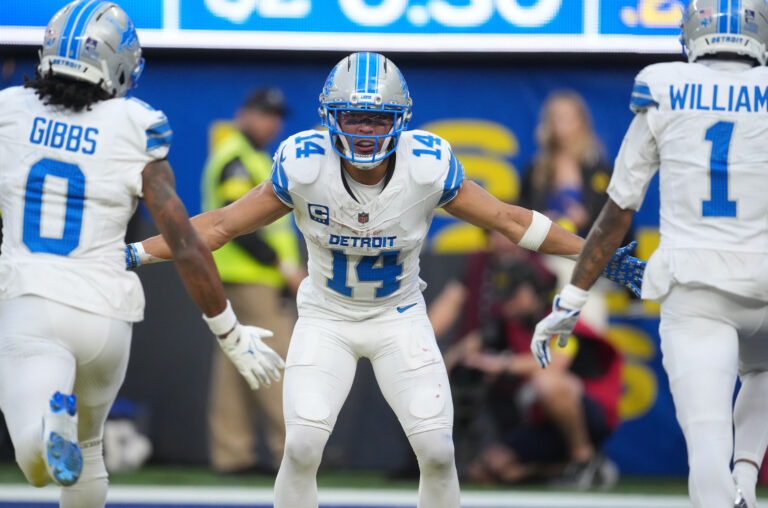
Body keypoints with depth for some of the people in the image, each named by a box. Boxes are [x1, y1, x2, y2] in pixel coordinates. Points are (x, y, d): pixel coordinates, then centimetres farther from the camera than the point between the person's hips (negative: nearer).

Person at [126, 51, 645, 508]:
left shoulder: (427, 167, -20)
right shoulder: (305, 167, -21)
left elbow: (509, 220, -9)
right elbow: (221, 225, -12)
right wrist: (130, 257, -16)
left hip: (401, 317, 1)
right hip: (326, 319, -1)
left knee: (437, 452, -9)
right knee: (302, 449, -16)